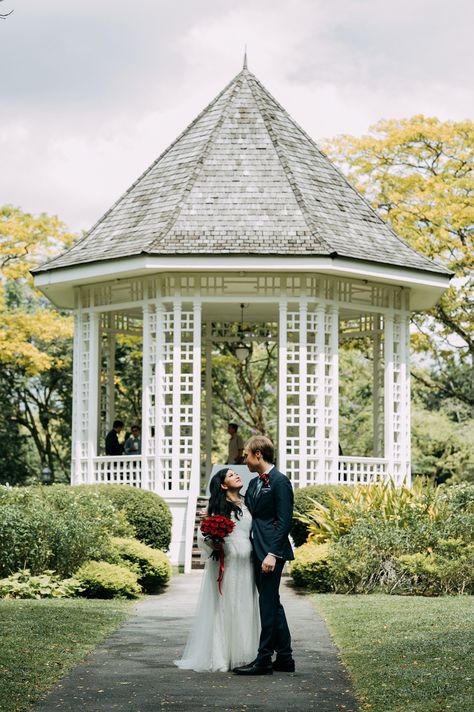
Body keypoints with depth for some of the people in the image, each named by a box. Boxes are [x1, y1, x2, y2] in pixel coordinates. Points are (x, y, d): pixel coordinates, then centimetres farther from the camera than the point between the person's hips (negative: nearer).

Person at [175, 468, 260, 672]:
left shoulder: (248, 504, 14)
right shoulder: (217, 506, 1)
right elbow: (203, 534, 2)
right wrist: (213, 545, -16)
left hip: (245, 565, 4)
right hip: (224, 564, -4)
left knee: (243, 610, 4)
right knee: (222, 608, -3)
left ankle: (239, 657, 9)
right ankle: (219, 658, 0)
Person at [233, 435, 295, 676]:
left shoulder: (280, 482, -10)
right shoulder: (253, 484, 17)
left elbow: (284, 521, -15)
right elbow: (247, 516, 19)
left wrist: (272, 554, -20)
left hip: (271, 552, -9)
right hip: (257, 551, 9)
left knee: (268, 604, -7)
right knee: (272, 603, 12)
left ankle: (264, 660, -5)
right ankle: (284, 658, 17)